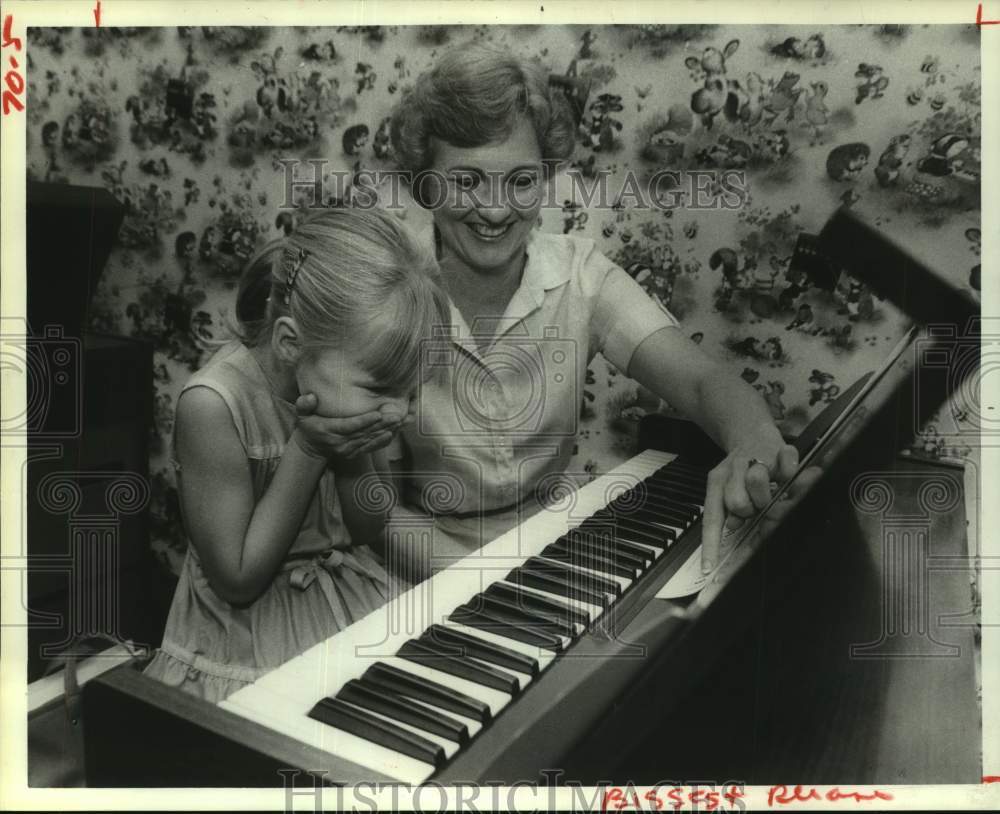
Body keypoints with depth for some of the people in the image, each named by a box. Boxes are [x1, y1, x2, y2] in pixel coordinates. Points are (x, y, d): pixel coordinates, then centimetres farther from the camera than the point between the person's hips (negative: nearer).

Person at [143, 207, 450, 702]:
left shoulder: (345, 376, -8)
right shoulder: (214, 405, -25)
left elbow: (370, 534, 2)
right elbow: (238, 582, -18)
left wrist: (355, 456, -18)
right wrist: (309, 449, -25)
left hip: (353, 591, 5)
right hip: (252, 625, -5)